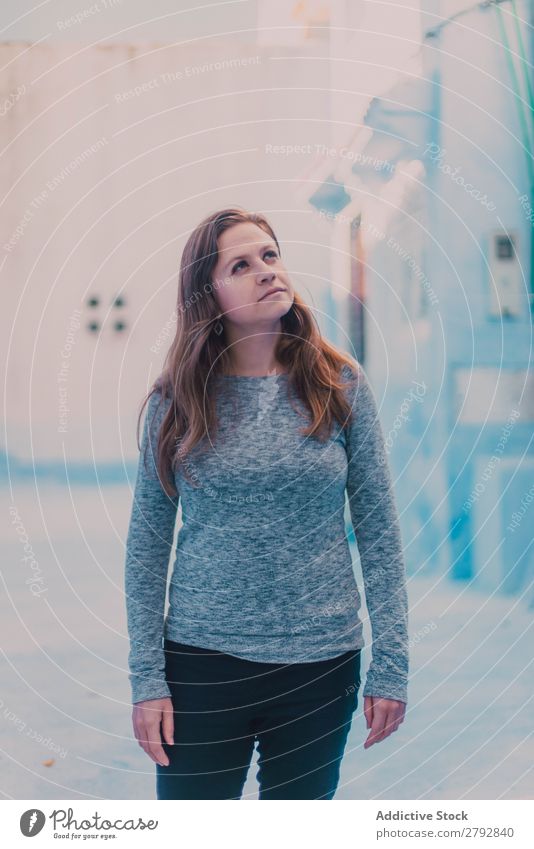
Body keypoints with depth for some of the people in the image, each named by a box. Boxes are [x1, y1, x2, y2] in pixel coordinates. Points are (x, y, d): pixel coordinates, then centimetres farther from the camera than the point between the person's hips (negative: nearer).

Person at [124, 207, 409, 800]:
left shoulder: (341, 385, -1)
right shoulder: (176, 401, -2)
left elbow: (379, 534, 0)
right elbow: (147, 546, 2)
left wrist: (391, 665, -3)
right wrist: (146, 677, -3)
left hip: (322, 663, 0)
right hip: (202, 663, 0)